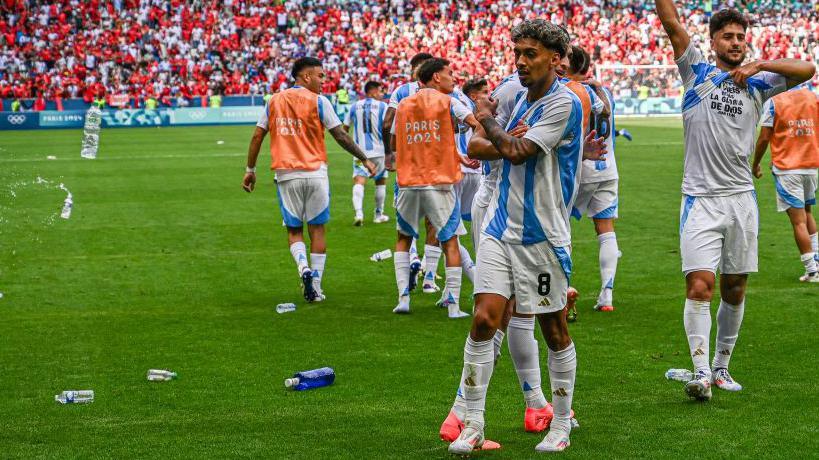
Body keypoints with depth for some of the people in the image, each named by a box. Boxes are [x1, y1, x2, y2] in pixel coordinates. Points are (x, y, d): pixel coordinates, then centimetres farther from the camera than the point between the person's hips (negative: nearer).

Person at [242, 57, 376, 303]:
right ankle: (315, 289, 6)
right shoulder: (318, 101, -3)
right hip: (315, 172, -2)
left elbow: (257, 136, 7)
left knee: (294, 231, 11)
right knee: (317, 229, 6)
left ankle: (303, 267, -17)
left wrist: (250, 169, 15)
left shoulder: (274, 101, 7)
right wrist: (365, 159, 7)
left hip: (286, 174, 2)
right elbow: (341, 136, -3)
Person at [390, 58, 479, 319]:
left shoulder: (403, 105, 9)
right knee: (449, 242, 6)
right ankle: (453, 305, 2)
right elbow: (478, 126, -14)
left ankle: (403, 297, 11)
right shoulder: (448, 103, -3)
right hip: (439, 184, -3)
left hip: (408, 183, 3)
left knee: (403, 238, 20)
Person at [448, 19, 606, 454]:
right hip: (500, 229, 6)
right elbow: (478, 148, 15)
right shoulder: (521, 101, 13)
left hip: (543, 236, -6)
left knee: (554, 332, 5)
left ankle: (561, 426, 20)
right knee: (484, 319, -6)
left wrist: (489, 122, -2)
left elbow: (517, 152, -17)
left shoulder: (563, 103, -12)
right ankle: (473, 425, 0)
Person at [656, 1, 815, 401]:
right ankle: (701, 371, -13)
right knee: (700, 286, -15)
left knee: (734, 290, 9)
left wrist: (760, 64, -10)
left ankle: (721, 367, 22)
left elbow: (807, 70, 0)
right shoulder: (697, 72, 6)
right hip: (701, 199, -3)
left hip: (741, 199, 3)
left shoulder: (757, 83, 11)